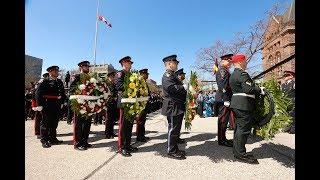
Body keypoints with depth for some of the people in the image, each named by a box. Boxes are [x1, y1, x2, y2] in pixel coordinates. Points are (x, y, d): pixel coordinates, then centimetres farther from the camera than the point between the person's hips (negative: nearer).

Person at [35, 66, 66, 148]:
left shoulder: (60, 82, 12)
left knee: (54, 123, 13)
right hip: (47, 107, -5)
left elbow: (63, 93, 18)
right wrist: (41, 104, -10)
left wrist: (61, 101, 7)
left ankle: (53, 139, 24)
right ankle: (44, 141, 14)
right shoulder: (45, 82, -4)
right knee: (45, 124, 3)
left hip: (57, 107, 5)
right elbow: (38, 94, -7)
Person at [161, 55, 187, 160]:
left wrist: (184, 90, 6)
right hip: (173, 107, -10)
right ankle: (172, 151, 12)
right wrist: (186, 88, -18)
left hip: (178, 107, 10)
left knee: (176, 128, 16)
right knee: (173, 129, -1)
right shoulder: (167, 75, -13)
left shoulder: (172, 75, 20)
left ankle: (175, 149, 28)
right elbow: (173, 88, -26)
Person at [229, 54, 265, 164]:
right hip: (243, 104, -10)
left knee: (239, 127, 15)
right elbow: (249, 89, -23)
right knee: (244, 128, -4)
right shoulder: (242, 74, -14)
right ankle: (241, 154, 4)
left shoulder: (233, 74, 18)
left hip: (237, 104, 10)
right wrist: (260, 90, -7)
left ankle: (237, 152, 24)